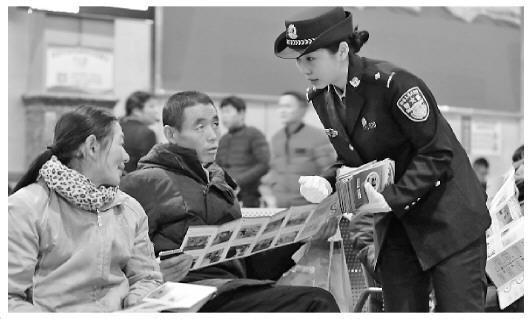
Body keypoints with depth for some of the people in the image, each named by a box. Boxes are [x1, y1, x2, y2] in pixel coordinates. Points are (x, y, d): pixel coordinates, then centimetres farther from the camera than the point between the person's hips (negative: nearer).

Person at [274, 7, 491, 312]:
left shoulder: (392, 83, -22)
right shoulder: (321, 97, 1)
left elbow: (437, 153, -19)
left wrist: (393, 197, -26)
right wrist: (326, 182, -8)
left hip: (447, 215, -7)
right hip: (394, 220, 7)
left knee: (459, 308, -6)